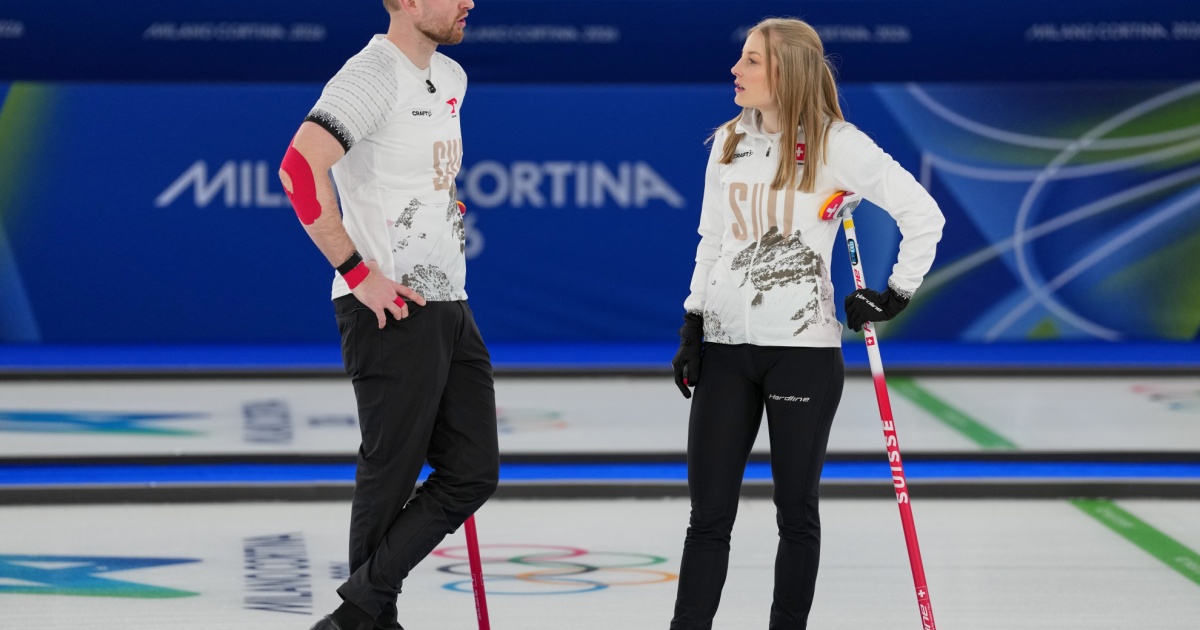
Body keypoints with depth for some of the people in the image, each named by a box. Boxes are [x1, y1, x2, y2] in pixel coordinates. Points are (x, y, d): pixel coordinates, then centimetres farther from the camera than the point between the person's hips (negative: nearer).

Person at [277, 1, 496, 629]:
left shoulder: (450, 77, 15)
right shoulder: (372, 75, -15)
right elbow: (300, 167, -26)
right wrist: (359, 272, -22)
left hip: (449, 305, 9)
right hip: (390, 313, -9)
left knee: (472, 472, 5)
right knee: (390, 477, -1)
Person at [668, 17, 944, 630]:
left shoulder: (836, 144, -7)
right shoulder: (729, 142, 10)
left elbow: (923, 214, -6)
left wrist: (896, 294, -5)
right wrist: (692, 328, 11)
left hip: (803, 349, -4)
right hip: (725, 348, 4)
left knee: (796, 511, 5)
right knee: (709, 514, 2)